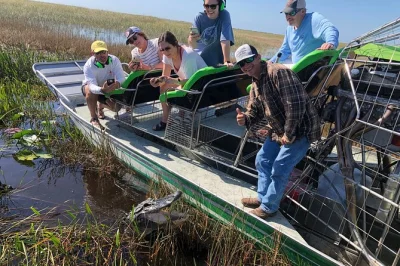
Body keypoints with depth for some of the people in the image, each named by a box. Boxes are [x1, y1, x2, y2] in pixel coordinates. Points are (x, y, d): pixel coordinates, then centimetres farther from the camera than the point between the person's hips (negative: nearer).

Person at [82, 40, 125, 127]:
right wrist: (102, 90, -68)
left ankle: (101, 106, 24)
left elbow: (121, 78, -35)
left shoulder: (114, 60, -25)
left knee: (116, 108, -14)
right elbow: (92, 86, -44)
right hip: (91, 86, -3)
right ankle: (93, 118, -17)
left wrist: (116, 84, -61)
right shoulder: (88, 66, -31)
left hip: (108, 88, 3)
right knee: (91, 91, -38)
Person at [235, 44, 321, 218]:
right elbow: (255, 111, 12)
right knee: (262, 161, 17)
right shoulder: (255, 85, 7)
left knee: (279, 171, -5)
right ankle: (263, 198, 35)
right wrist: (245, 120, -12)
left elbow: (295, 105, -29)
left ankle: (268, 207, 16)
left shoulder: (278, 72, -23)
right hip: (279, 131, 10)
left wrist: (288, 135, -22)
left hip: (300, 129, -10)